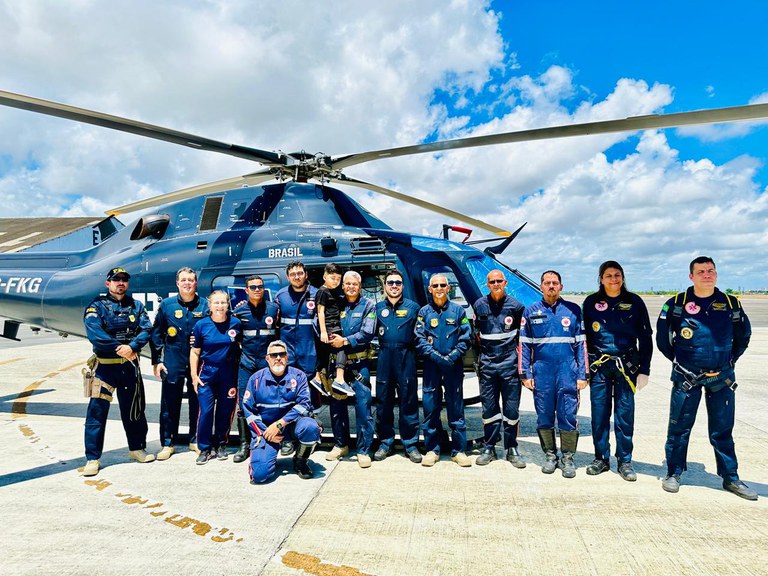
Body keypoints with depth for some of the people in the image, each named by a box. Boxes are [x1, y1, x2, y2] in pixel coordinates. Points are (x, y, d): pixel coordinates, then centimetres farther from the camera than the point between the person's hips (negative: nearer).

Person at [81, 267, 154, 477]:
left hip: (130, 365, 4)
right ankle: (92, 458, 8)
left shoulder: (136, 306, 9)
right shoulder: (97, 306, -2)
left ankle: (137, 448, 29)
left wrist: (131, 346, -21)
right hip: (105, 366, -3)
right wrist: (120, 348, -17)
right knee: (97, 411, -3)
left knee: (134, 409, 13)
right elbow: (95, 334, -17)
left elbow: (146, 329, -4)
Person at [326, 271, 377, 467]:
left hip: (359, 362, -4)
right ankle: (340, 444, 28)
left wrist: (345, 341, -16)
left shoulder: (368, 305, 2)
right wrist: (330, 338, -7)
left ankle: (364, 450, 5)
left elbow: (368, 333, -10)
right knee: (336, 403, 11)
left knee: (363, 405, -5)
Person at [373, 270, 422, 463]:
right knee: (384, 401, 6)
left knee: (409, 401, 2)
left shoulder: (413, 307, 6)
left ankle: (411, 444, 13)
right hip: (384, 358, 2)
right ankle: (385, 443, 19)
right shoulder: (378, 307, 12)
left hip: (406, 358, -2)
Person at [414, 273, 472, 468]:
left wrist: (452, 357, -11)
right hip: (431, 366, 1)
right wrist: (437, 356, -13)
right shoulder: (424, 312, 6)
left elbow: (466, 338, 1)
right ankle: (432, 450, 15)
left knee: (456, 408, 4)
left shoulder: (458, 310, 5)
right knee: (430, 409, 4)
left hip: (454, 366, 0)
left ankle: (459, 450, 13)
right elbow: (419, 340, -1)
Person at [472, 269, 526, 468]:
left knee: (511, 407, 4)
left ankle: (512, 449, 16)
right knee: (489, 407, 7)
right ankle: (489, 448, 17)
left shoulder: (516, 306, 0)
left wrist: (516, 350, 6)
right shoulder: (479, 305, 6)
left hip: (509, 362, -1)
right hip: (487, 362, 2)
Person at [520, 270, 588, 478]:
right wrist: (525, 374, 1)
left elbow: (581, 344, 6)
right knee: (544, 418, 8)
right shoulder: (531, 312, 7)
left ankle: (568, 458, 16)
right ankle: (550, 456, 23)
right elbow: (523, 344, 7)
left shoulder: (573, 310, 6)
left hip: (568, 371, -1)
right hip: (541, 371, 1)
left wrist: (582, 374, 1)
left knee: (568, 417, 0)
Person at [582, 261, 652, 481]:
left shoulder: (634, 301, 2)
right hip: (598, 366, 1)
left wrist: (644, 370, -1)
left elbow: (645, 337, 4)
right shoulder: (591, 302, 3)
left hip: (627, 365, 0)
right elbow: (583, 336, 6)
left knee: (625, 414, 2)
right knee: (599, 414, 5)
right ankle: (601, 459, 19)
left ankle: (624, 461, 16)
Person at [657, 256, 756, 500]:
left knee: (723, 430, 11)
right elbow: (662, 336, 7)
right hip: (686, 377, -2)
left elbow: (743, 336, 17)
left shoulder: (731, 304, 3)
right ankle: (674, 473, 17)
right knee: (679, 427, 4)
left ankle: (730, 478, 24)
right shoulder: (676, 304, -4)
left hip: (722, 378, 2)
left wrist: (729, 361, 13)